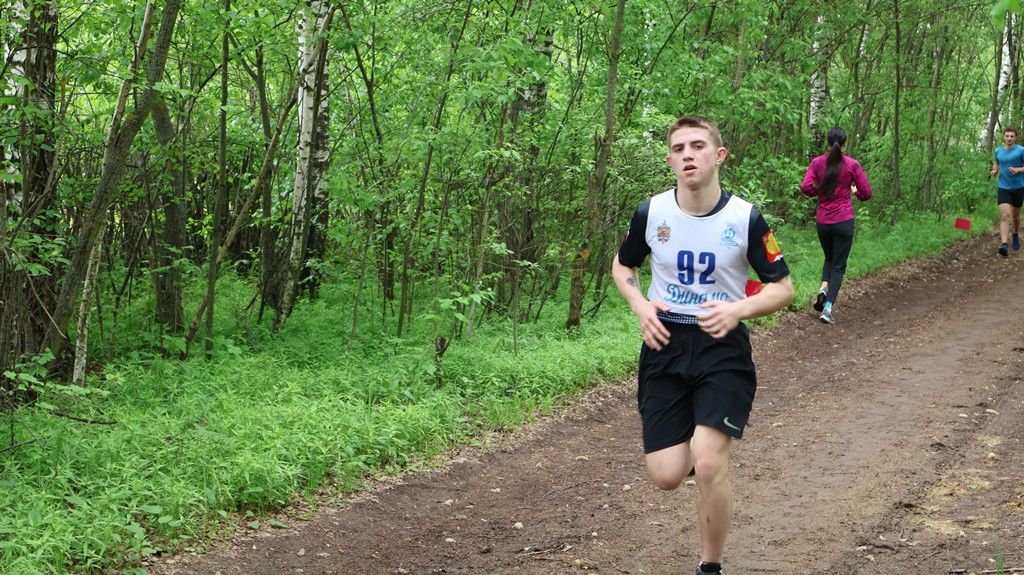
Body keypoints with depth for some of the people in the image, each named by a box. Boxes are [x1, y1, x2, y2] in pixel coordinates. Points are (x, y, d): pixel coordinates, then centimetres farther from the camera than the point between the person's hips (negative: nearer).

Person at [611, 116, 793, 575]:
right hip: (665, 345, 2)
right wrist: (640, 306, -5)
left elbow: (782, 287, 1)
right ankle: (694, 443, 36)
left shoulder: (745, 218, -9)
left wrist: (738, 310, -18)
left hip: (722, 346, -2)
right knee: (666, 476, -3)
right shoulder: (651, 213, -3)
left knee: (708, 465, -19)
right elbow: (622, 265, 15)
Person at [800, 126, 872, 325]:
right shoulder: (852, 165, -6)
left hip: (822, 221, 3)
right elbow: (866, 194, -4)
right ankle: (828, 308, -7)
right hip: (844, 220, -2)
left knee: (829, 258, 25)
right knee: (839, 265, 4)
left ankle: (823, 288, -2)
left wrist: (820, 191, 8)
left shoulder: (817, 163, -1)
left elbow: (805, 187, -11)